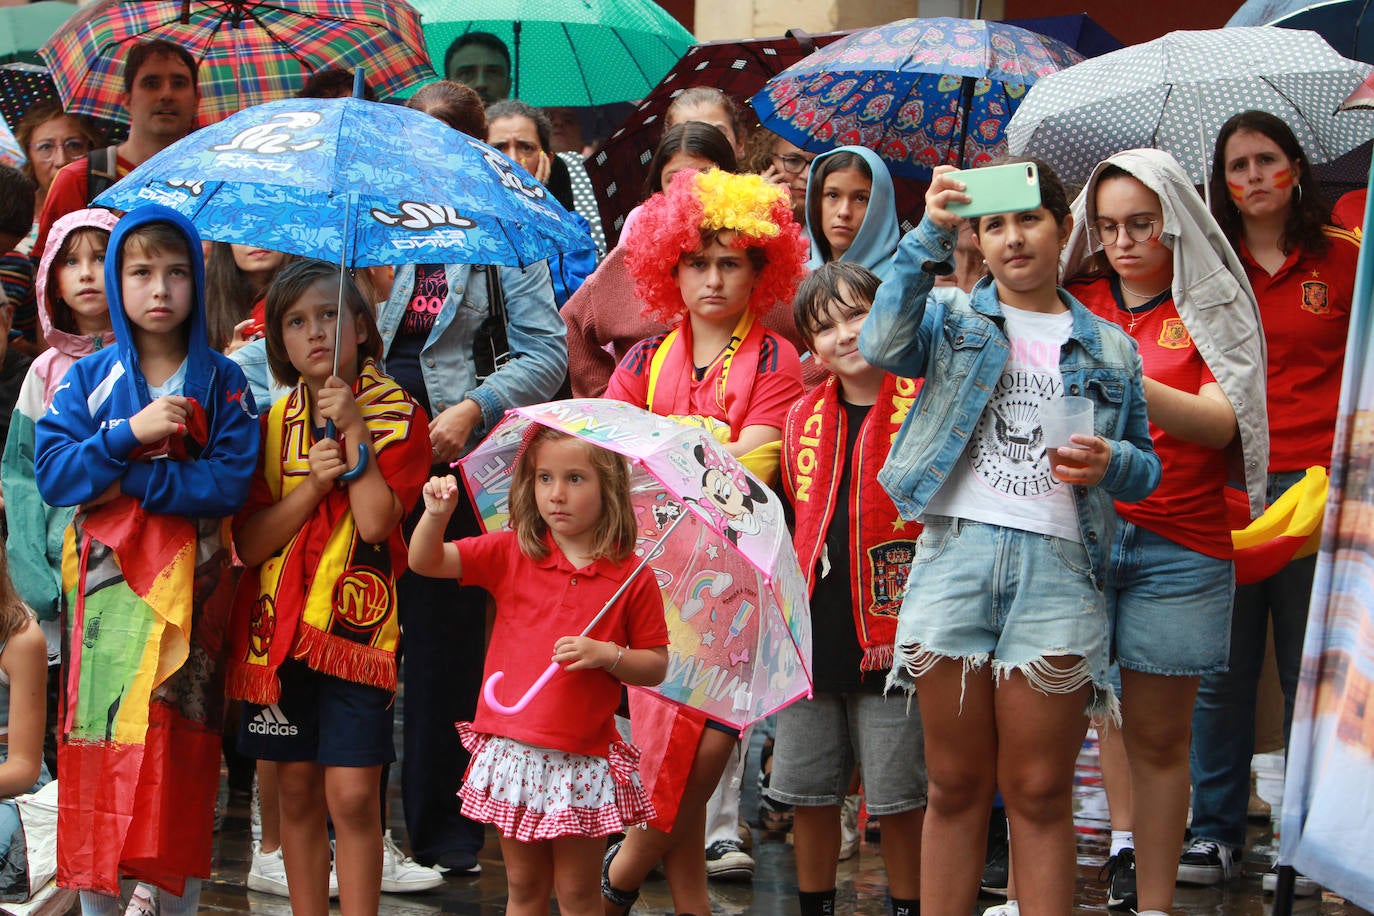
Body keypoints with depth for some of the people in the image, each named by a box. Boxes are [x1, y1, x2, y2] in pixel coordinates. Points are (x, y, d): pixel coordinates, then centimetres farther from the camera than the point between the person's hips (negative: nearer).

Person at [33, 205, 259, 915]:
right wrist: (131, 434, -16)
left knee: (182, 742, -1)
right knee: (102, 739, 0)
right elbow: (51, 472, -5)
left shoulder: (222, 383, 2)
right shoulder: (88, 379, 5)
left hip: (189, 589, -1)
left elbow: (230, 482, -10)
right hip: (108, 584, 1)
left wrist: (131, 479, -15)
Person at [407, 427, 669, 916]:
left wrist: (607, 654, -17)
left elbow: (656, 666, 1)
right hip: (512, 749, 2)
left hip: (584, 760, -2)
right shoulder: (511, 554, 2)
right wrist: (437, 513, -23)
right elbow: (425, 561, -4)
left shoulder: (632, 577, -4)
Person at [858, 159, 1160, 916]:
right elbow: (883, 345, -11)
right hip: (955, 552, 0)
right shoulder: (950, 316, 11)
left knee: (1041, 794, 1)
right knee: (955, 787, 5)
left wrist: (1111, 464, -5)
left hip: (1056, 567, 1)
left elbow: (1144, 466, 18)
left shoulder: (1109, 349, 16)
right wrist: (929, 237, -20)